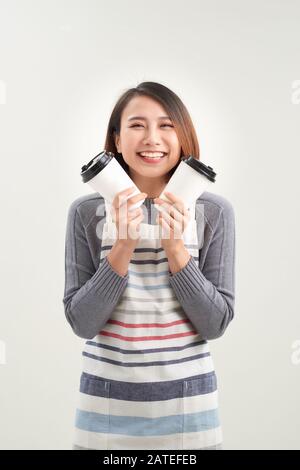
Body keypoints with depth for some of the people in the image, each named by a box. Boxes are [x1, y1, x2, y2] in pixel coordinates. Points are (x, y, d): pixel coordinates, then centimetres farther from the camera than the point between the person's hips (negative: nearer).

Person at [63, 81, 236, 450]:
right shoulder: (86, 212, -7)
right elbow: (81, 323, -8)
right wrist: (123, 248, -20)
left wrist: (175, 248, -19)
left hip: (187, 399, 0)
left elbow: (216, 324, -7)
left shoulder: (214, 211, -6)